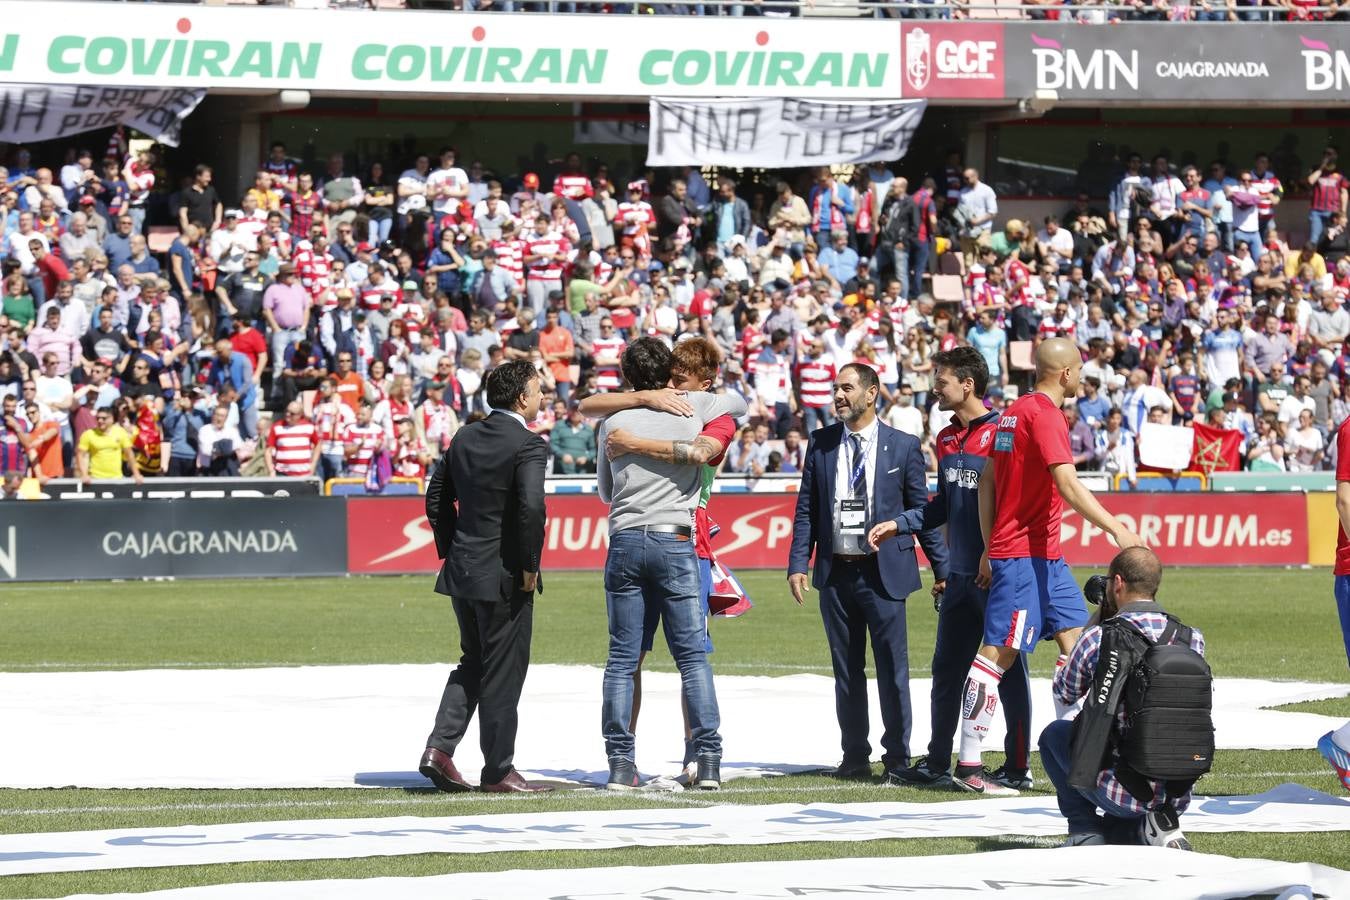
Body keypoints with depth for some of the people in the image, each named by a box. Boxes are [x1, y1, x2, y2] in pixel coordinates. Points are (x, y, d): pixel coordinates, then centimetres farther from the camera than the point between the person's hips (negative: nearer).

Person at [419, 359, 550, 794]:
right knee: (503, 673, 3)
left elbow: (437, 498, 12)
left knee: (473, 663, 19)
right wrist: (529, 567, -14)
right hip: (504, 576, -7)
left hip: (462, 570, 7)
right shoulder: (527, 445, -14)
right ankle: (498, 770, 9)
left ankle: (439, 748, 6)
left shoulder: (465, 437, 8)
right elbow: (531, 508, -25)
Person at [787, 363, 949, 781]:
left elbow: (921, 510, 3)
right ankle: (854, 757, 15)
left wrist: (942, 568, 0)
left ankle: (898, 758, 6)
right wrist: (798, 564, -2)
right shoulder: (821, 444, 8)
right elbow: (806, 509, 8)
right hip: (835, 573, 3)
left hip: (883, 573, -3)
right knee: (846, 672, 8)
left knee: (892, 670, -1)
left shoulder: (903, 446, 0)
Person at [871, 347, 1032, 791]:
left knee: (1009, 671, 0)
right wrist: (900, 524, 11)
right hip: (959, 574, 8)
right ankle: (937, 763, 19)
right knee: (947, 671, 12)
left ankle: (1019, 767, 6)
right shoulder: (947, 439, 13)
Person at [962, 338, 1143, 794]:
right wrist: (1117, 529, -24)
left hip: (1046, 555, 10)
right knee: (998, 653, -7)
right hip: (1023, 555, -10)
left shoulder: (1016, 411, 14)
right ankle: (968, 765, -6)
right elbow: (1068, 486, -23)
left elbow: (986, 482, 17)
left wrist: (989, 549, 19)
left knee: (1077, 644, 8)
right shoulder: (1044, 415, -14)